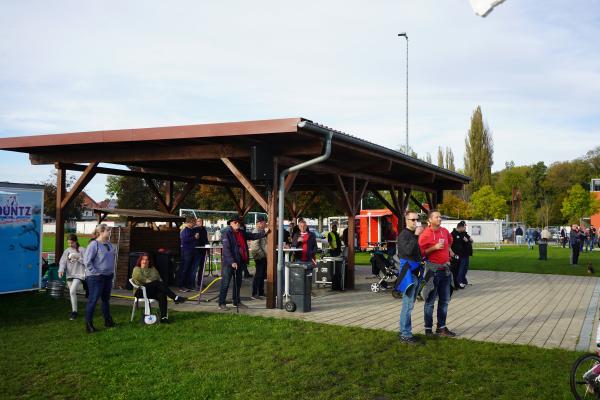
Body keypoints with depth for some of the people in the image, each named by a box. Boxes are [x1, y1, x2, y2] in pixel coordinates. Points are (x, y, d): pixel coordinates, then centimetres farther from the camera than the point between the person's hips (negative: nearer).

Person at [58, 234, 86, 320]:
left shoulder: (82, 250, -4)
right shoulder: (67, 251, 8)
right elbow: (62, 262, 4)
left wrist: (78, 258, -19)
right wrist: (61, 270, -12)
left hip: (79, 274, -5)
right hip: (69, 275, 5)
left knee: (72, 291, -18)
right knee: (72, 293, 12)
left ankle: (74, 312, -9)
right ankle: (74, 310, 24)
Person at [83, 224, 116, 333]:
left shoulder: (109, 244, 9)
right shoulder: (94, 244, -15)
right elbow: (87, 260, -19)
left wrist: (112, 270, 13)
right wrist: (94, 272, -19)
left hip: (108, 276, 8)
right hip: (96, 277, -8)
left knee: (106, 299, 18)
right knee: (93, 300, -3)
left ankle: (108, 321, 30)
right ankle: (89, 324, 4)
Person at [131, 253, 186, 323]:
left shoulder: (153, 269, 28)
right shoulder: (137, 269, 16)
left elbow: (159, 279, 14)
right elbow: (139, 278, -6)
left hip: (154, 291, 4)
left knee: (162, 294, -32)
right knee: (157, 283, -31)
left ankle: (164, 317, -45)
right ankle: (175, 298, -39)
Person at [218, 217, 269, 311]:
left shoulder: (241, 233, 11)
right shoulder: (227, 233, -12)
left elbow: (253, 236, 18)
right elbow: (226, 249, -18)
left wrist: (264, 233, 5)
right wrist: (232, 262, -23)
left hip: (239, 262, 8)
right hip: (229, 262, -8)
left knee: (238, 282, 16)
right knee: (225, 283, -3)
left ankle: (237, 301, 28)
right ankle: (221, 304, 3)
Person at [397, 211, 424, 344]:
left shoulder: (415, 234, 17)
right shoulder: (403, 235, -11)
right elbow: (408, 250, -27)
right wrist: (416, 236, -27)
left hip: (416, 271, 9)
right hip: (408, 271, -9)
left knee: (410, 304, 15)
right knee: (408, 305, -9)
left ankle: (405, 331, 23)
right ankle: (405, 335, -6)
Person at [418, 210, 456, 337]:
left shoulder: (444, 231, 8)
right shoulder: (425, 234, -12)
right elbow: (421, 252, -14)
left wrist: (449, 249, 18)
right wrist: (434, 247, -22)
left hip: (445, 268, 7)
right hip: (433, 268, -7)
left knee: (444, 300, 12)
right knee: (430, 300, 0)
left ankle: (441, 327, 21)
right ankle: (428, 328, 9)